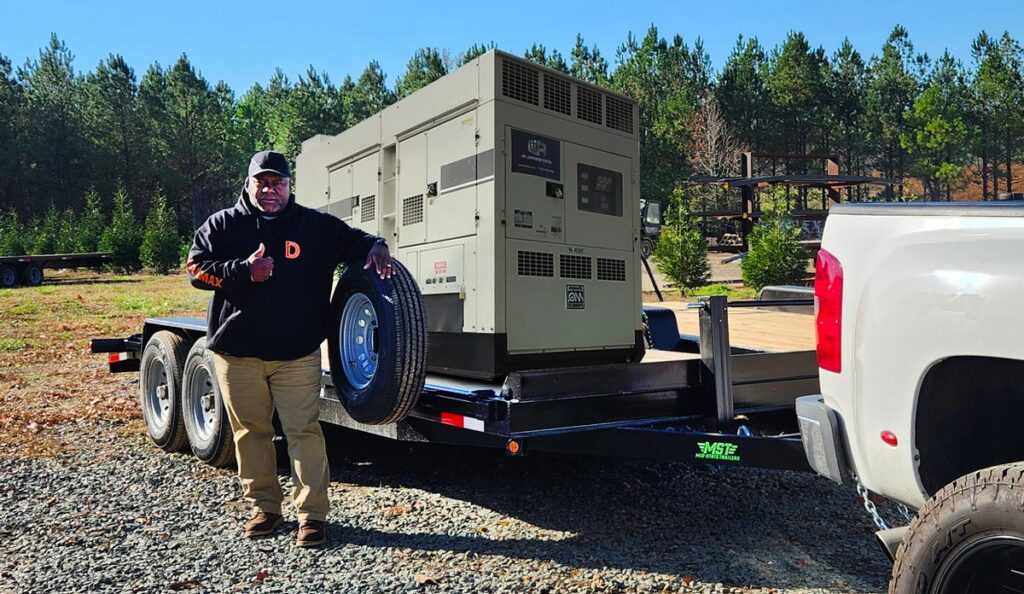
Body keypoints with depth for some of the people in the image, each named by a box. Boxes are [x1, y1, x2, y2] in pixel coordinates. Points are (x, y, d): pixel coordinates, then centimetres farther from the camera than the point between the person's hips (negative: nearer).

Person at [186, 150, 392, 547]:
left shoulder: (316, 226, 6)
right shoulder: (222, 225, 7)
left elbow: (353, 240, 14)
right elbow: (196, 269, 1)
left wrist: (375, 246, -9)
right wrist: (245, 271, -14)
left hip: (297, 352, -1)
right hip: (237, 351, 2)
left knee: (304, 430, -3)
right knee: (250, 431, 10)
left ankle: (312, 514, 5)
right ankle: (264, 508, 24)